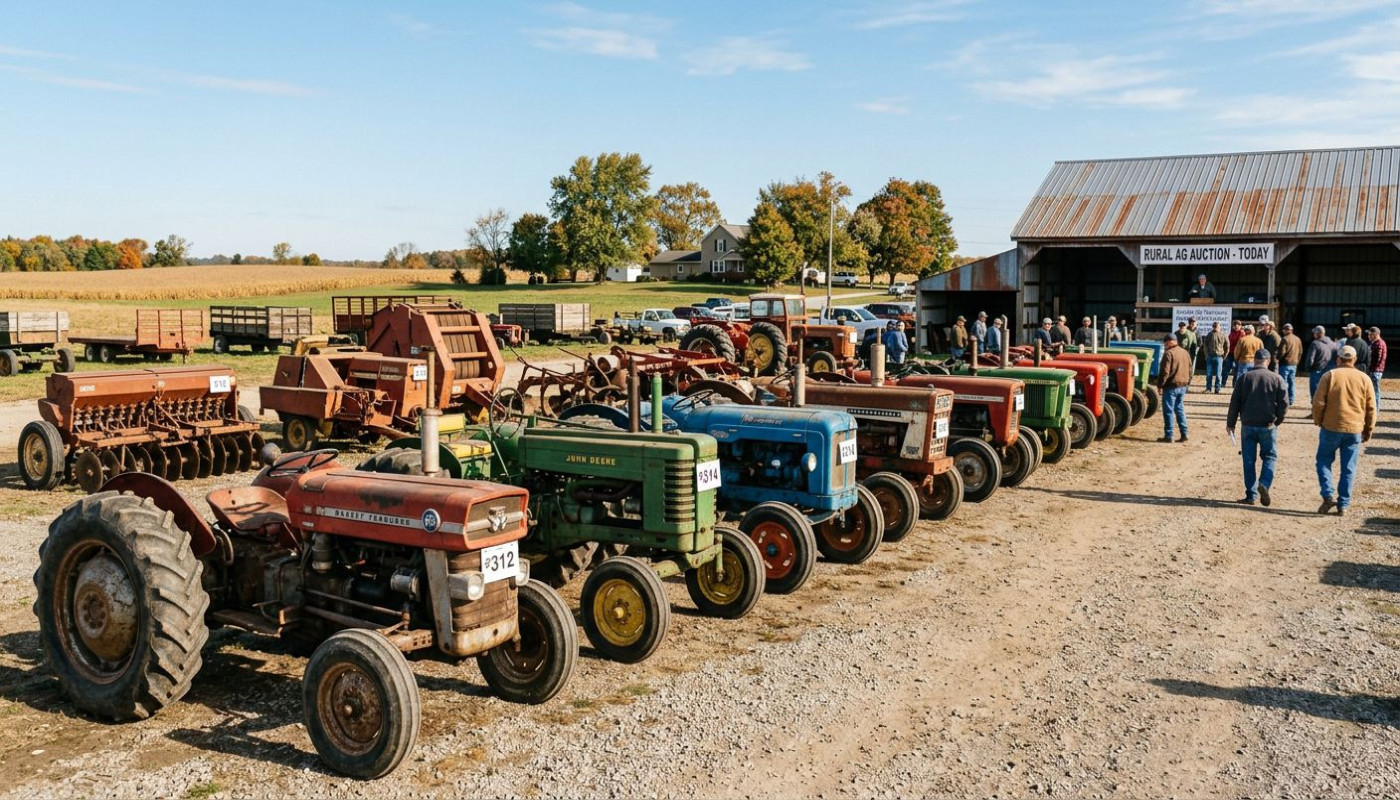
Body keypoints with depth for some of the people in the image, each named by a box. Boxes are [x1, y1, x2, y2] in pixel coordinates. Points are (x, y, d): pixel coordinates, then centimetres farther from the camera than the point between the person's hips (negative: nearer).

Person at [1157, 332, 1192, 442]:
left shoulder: (1169, 353, -14)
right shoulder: (1185, 353, 11)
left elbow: (1164, 372, -17)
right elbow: (1190, 370, 16)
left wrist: (1160, 384, -8)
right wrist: (1187, 382, 23)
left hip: (1171, 386, -8)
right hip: (1183, 386, 8)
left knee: (1168, 411, -1)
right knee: (1180, 409, 15)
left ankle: (1168, 435, 0)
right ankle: (1184, 434, 13)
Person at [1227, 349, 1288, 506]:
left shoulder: (1243, 378, 0)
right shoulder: (1276, 379, -2)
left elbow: (1235, 403, 1)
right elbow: (1284, 403, -2)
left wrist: (1230, 423, 9)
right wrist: (1278, 421, 14)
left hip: (1248, 425, 1)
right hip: (1268, 425, -1)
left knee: (1249, 460, 7)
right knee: (1270, 456, 12)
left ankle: (1251, 495, 7)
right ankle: (1264, 483, -12)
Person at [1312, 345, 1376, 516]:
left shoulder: (1330, 375, -5)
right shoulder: (1364, 378, 3)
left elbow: (1318, 402, -7)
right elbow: (1371, 408, 6)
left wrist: (1318, 422, 7)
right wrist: (1368, 430, 14)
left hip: (1331, 427, -2)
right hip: (1355, 430, 2)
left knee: (1324, 461, 12)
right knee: (1348, 468, 7)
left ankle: (1328, 496, -3)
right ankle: (1343, 505, 8)